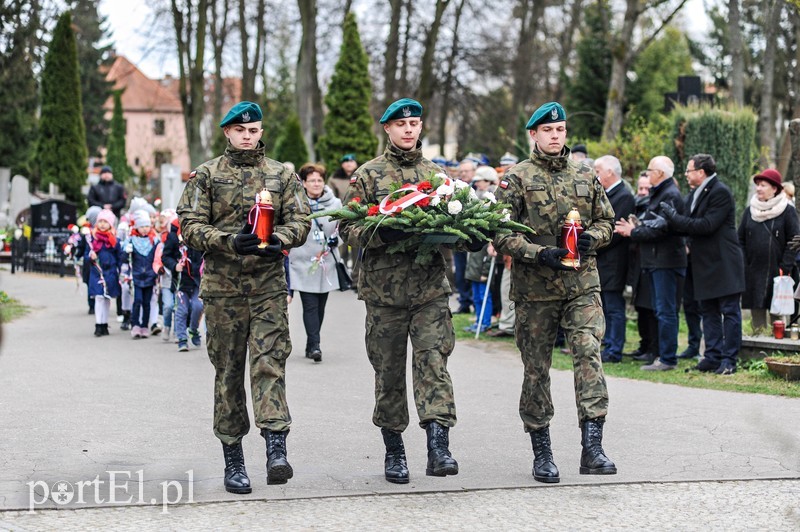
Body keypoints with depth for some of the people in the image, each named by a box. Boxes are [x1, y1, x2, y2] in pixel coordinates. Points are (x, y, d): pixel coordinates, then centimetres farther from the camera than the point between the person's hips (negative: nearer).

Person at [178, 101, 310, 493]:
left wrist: (279, 240, -17)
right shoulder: (206, 176, 6)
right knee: (228, 370, 4)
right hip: (222, 285, 0)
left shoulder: (282, 175, 11)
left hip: (268, 284, 0)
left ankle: (276, 449, -23)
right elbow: (191, 227, -2)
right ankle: (233, 460, 11)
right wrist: (231, 242, -19)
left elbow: (300, 220, 5)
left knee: (270, 362, -13)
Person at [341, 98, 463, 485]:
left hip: (431, 287, 1)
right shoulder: (368, 174, 5)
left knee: (433, 362, -11)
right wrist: (381, 234, -19)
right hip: (384, 289, -1)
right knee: (389, 370, 6)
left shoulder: (437, 174, 14)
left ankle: (438, 446, -19)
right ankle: (393, 450, 17)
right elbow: (346, 226, -1)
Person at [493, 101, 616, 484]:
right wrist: (539, 254, -18)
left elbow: (606, 221, 18)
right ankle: (541, 453, 16)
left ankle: (592, 446, -19)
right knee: (536, 369, 5)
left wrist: (591, 237, -5)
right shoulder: (516, 179, 0)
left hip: (582, 284, 2)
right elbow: (501, 235, -5)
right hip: (534, 288, -2)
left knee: (589, 352, -16)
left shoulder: (585, 176, 11)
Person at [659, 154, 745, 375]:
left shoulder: (720, 192, -13)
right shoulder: (698, 194, 15)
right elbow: (690, 227, 14)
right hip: (705, 264, 9)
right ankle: (713, 356, 15)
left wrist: (675, 217, -17)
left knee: (729, 311, -4)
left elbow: (707, 225, -22)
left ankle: (729, 360, -3)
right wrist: (671, 219, -3)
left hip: (724, 263, -9)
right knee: (709, 312, 11)